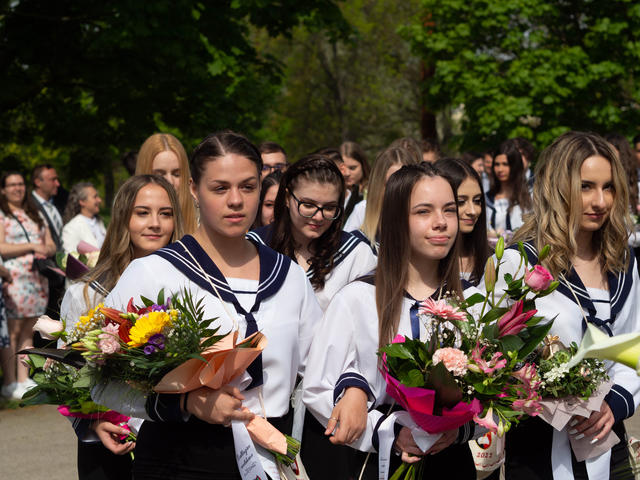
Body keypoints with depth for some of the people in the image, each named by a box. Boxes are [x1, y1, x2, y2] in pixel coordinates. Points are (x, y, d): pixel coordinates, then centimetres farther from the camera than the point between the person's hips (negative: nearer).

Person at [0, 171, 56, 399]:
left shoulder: (34, 215, 20)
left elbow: (50, 244, 17)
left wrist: (46, 250, -7)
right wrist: (32, 246, -13)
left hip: (37, 278, 6)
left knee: (28, 331, 7)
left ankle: (24, 379, 11)